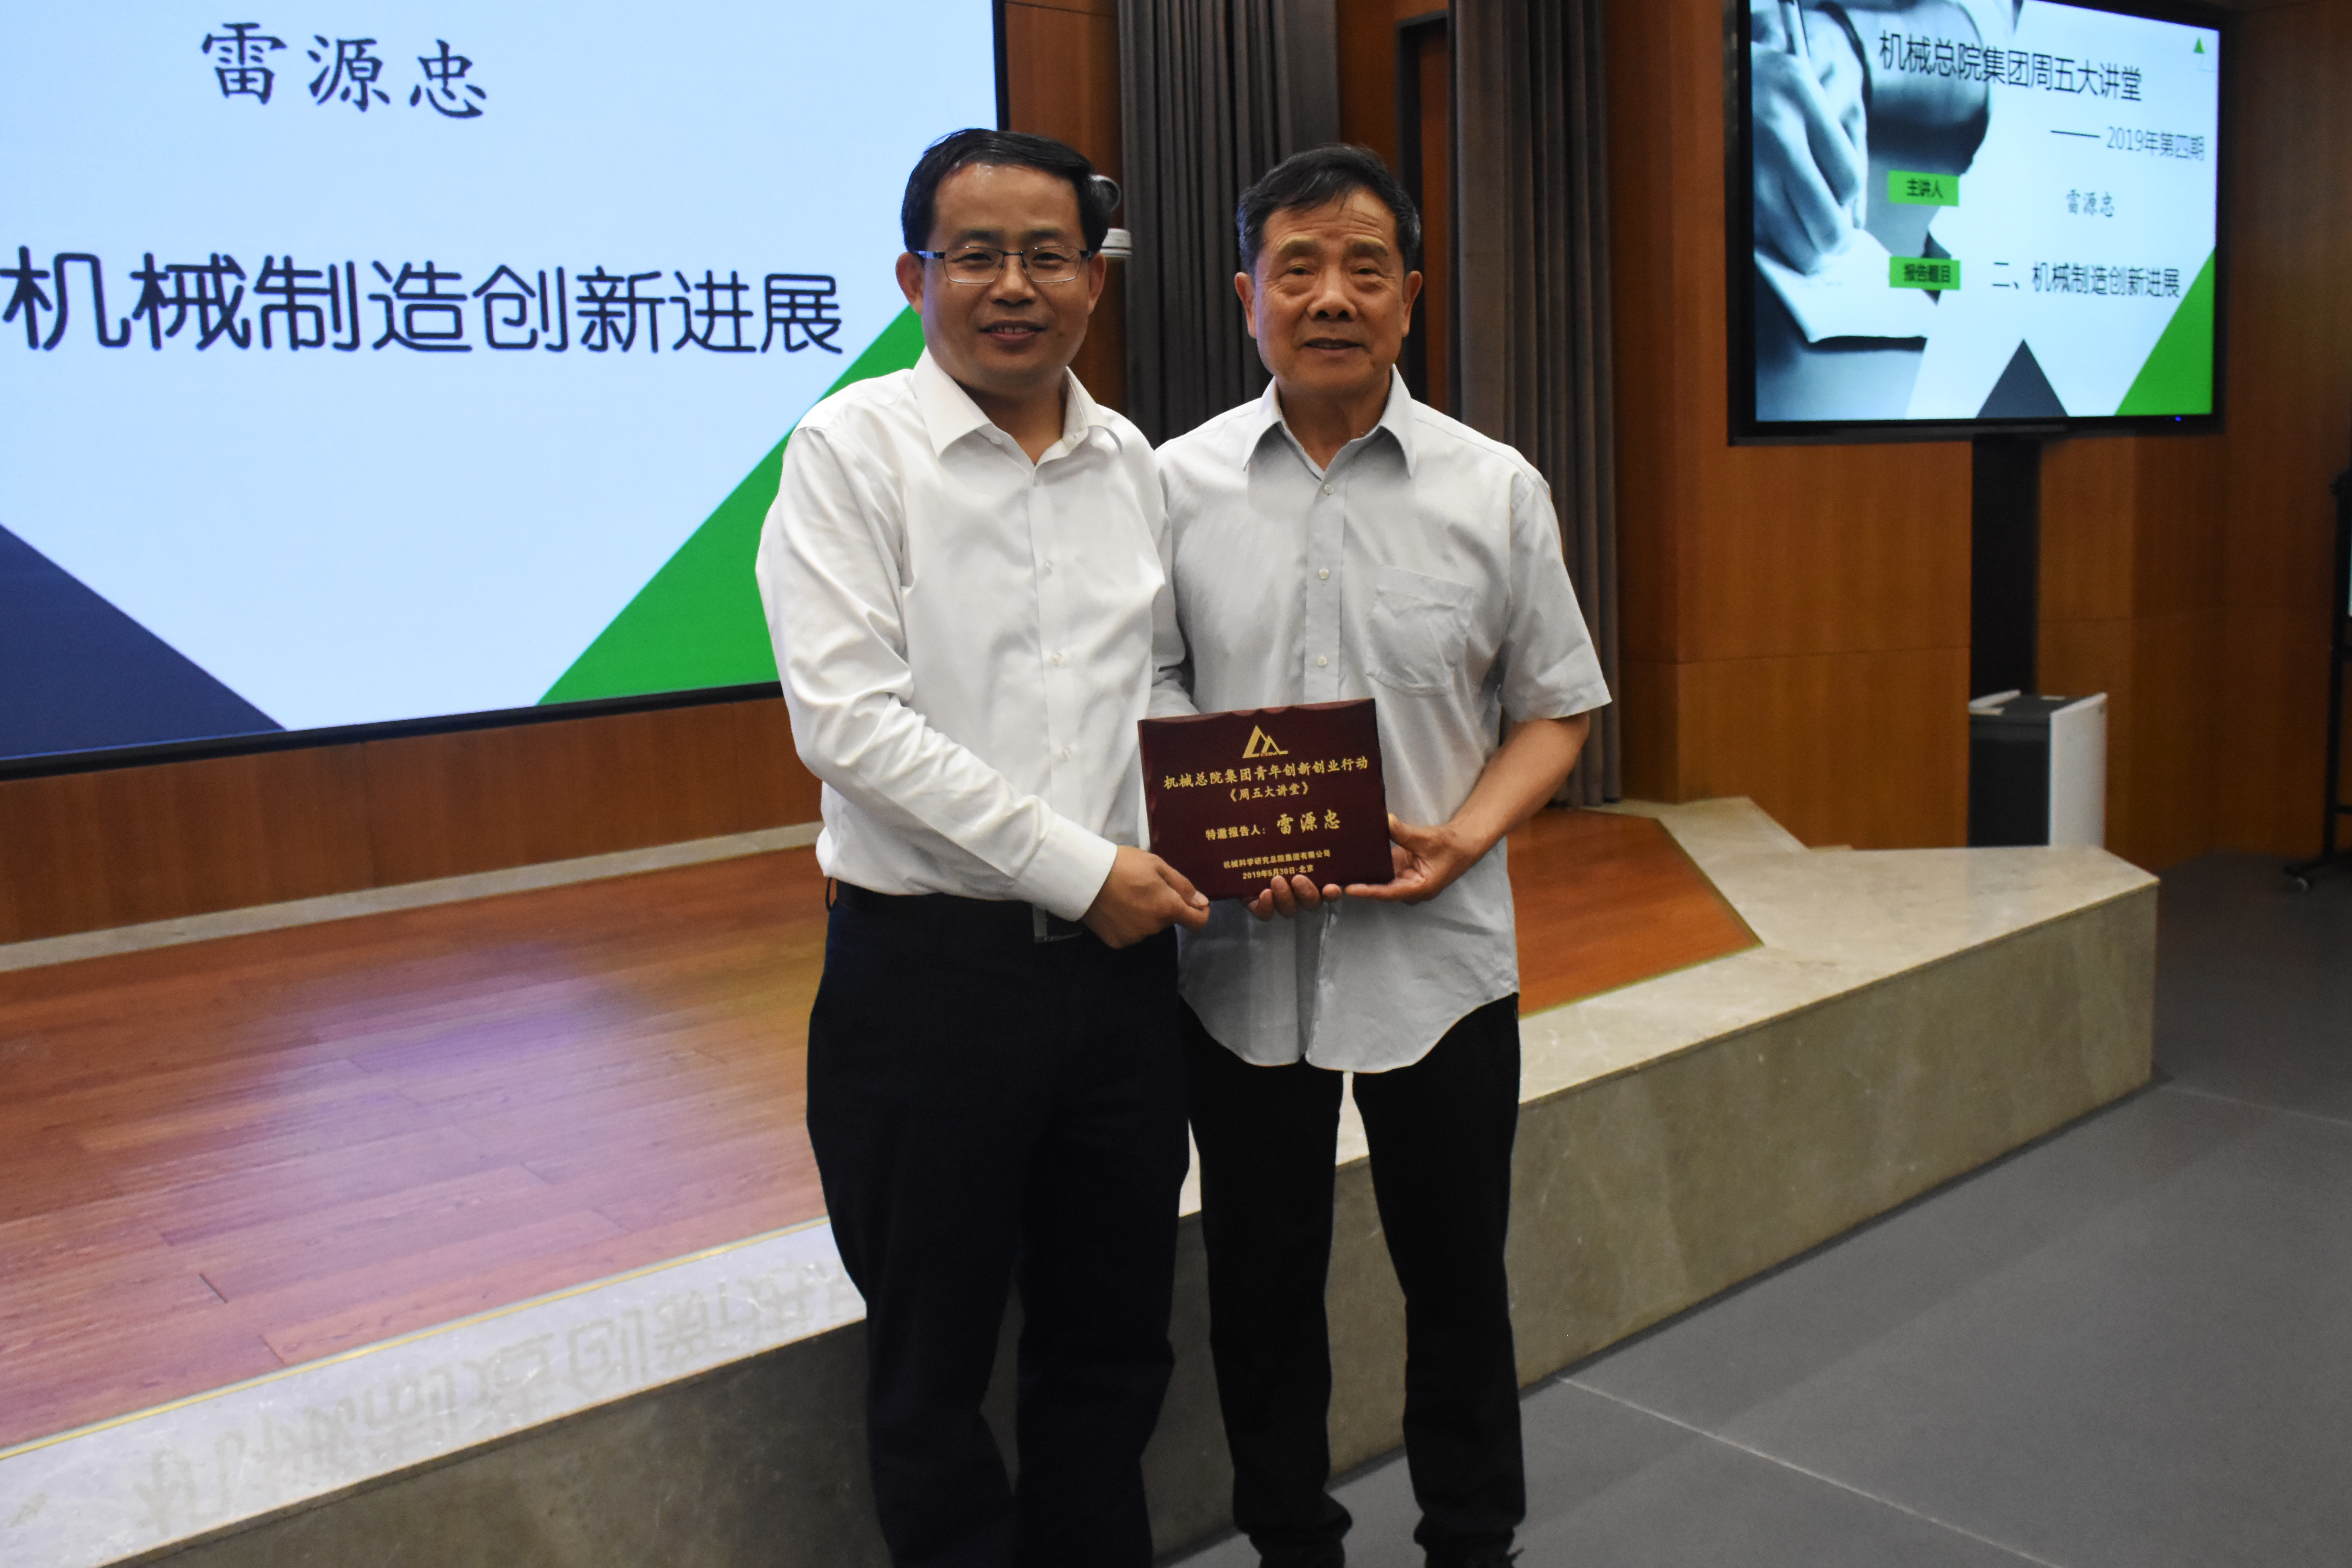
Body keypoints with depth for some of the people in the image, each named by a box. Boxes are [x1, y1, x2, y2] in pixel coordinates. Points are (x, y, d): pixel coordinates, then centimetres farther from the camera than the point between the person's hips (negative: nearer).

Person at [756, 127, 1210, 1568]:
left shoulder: (1132, 464, 8)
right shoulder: (852, 449, -7)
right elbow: (847, 717, -16)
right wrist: (1075, 867, -17)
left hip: (1119, 962, 5)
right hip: (930, 965, -4)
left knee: (1114, 1347, 18)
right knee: (934, 1368, 12)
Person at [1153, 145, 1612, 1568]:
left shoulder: (1495, 489, 0)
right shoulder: (1177, 485, -1)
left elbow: (1556, 712, 5)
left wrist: (1464, 838, -12)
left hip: (1439, 954, 0)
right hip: (1239, 959, 0)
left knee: (1457, 1278, 14)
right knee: (1262, 1287, 15)